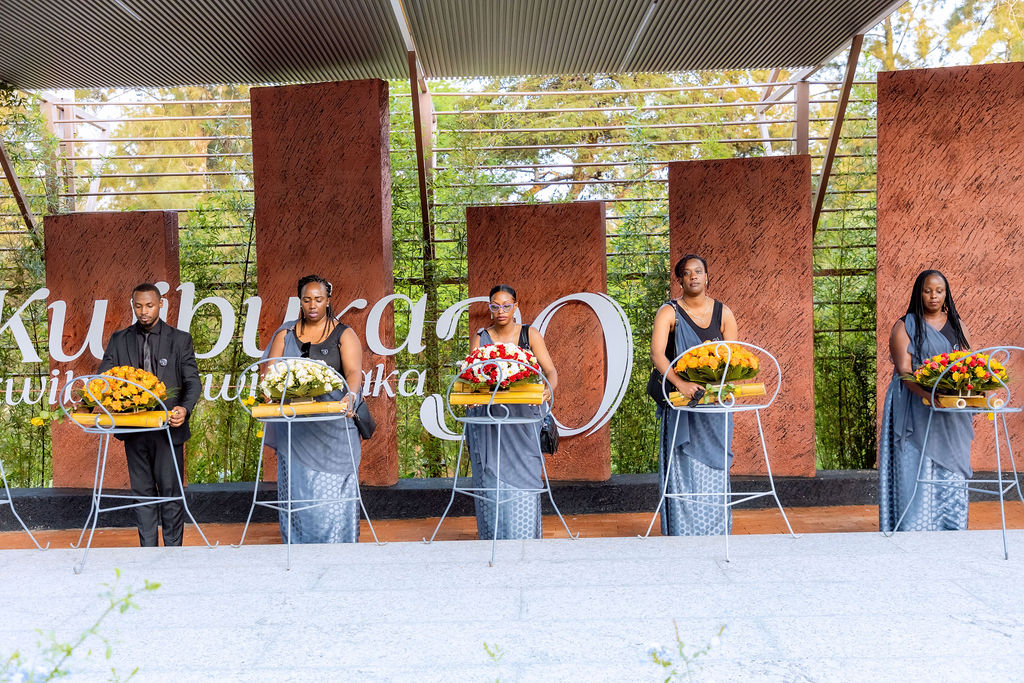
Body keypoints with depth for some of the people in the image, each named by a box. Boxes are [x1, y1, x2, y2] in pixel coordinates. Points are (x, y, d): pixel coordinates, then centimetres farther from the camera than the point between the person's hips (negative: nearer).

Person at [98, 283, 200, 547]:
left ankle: (173, 551, 12)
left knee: (171, 491, 1)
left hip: (168, 427, -3)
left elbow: (192, 380, -4)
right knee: (142, 492, 10)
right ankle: (148, 550, 20)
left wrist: (185, 408, -23)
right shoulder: (119, 340, 9)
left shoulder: (180, 339, 2)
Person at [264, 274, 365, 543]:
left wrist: (351, 395, -31)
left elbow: (354, 372, -10)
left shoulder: (343, 334, 5)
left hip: (333, 427, -2)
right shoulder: (286, 334, 13)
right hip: (295, 427, 2)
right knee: (296, 489, 2)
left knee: (333, 491, -4)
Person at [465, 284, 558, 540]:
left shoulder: (529, 334, 5)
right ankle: (494, 541, 8)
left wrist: (548, 389, -24)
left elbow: (550, 371, -1)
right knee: (490, 478, -2)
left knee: (522, 476, -6)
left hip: (522, 417, 0)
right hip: (487, 418, 1)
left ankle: (523, 539, 4)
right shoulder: (480, 338, 7)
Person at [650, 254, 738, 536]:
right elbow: (657, 354, -17)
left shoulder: (723, 313, 6)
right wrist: (680, 383, -32)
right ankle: (682, 533, 5)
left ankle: (715, 531, 17)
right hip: (681, 406, -3)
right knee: (683, 469, -4)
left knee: (714, 468, 7)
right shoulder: (669, 312, -5)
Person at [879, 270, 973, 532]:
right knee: (917, 471, -6)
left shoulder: (956, 325, 14)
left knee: (951, 471, 3)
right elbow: (904, 369, -10)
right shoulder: (905, 327, 0)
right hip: (917, 411, -4)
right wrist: (928, 394, -27)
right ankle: (915, 531, 0)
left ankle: (951, 529, 11)